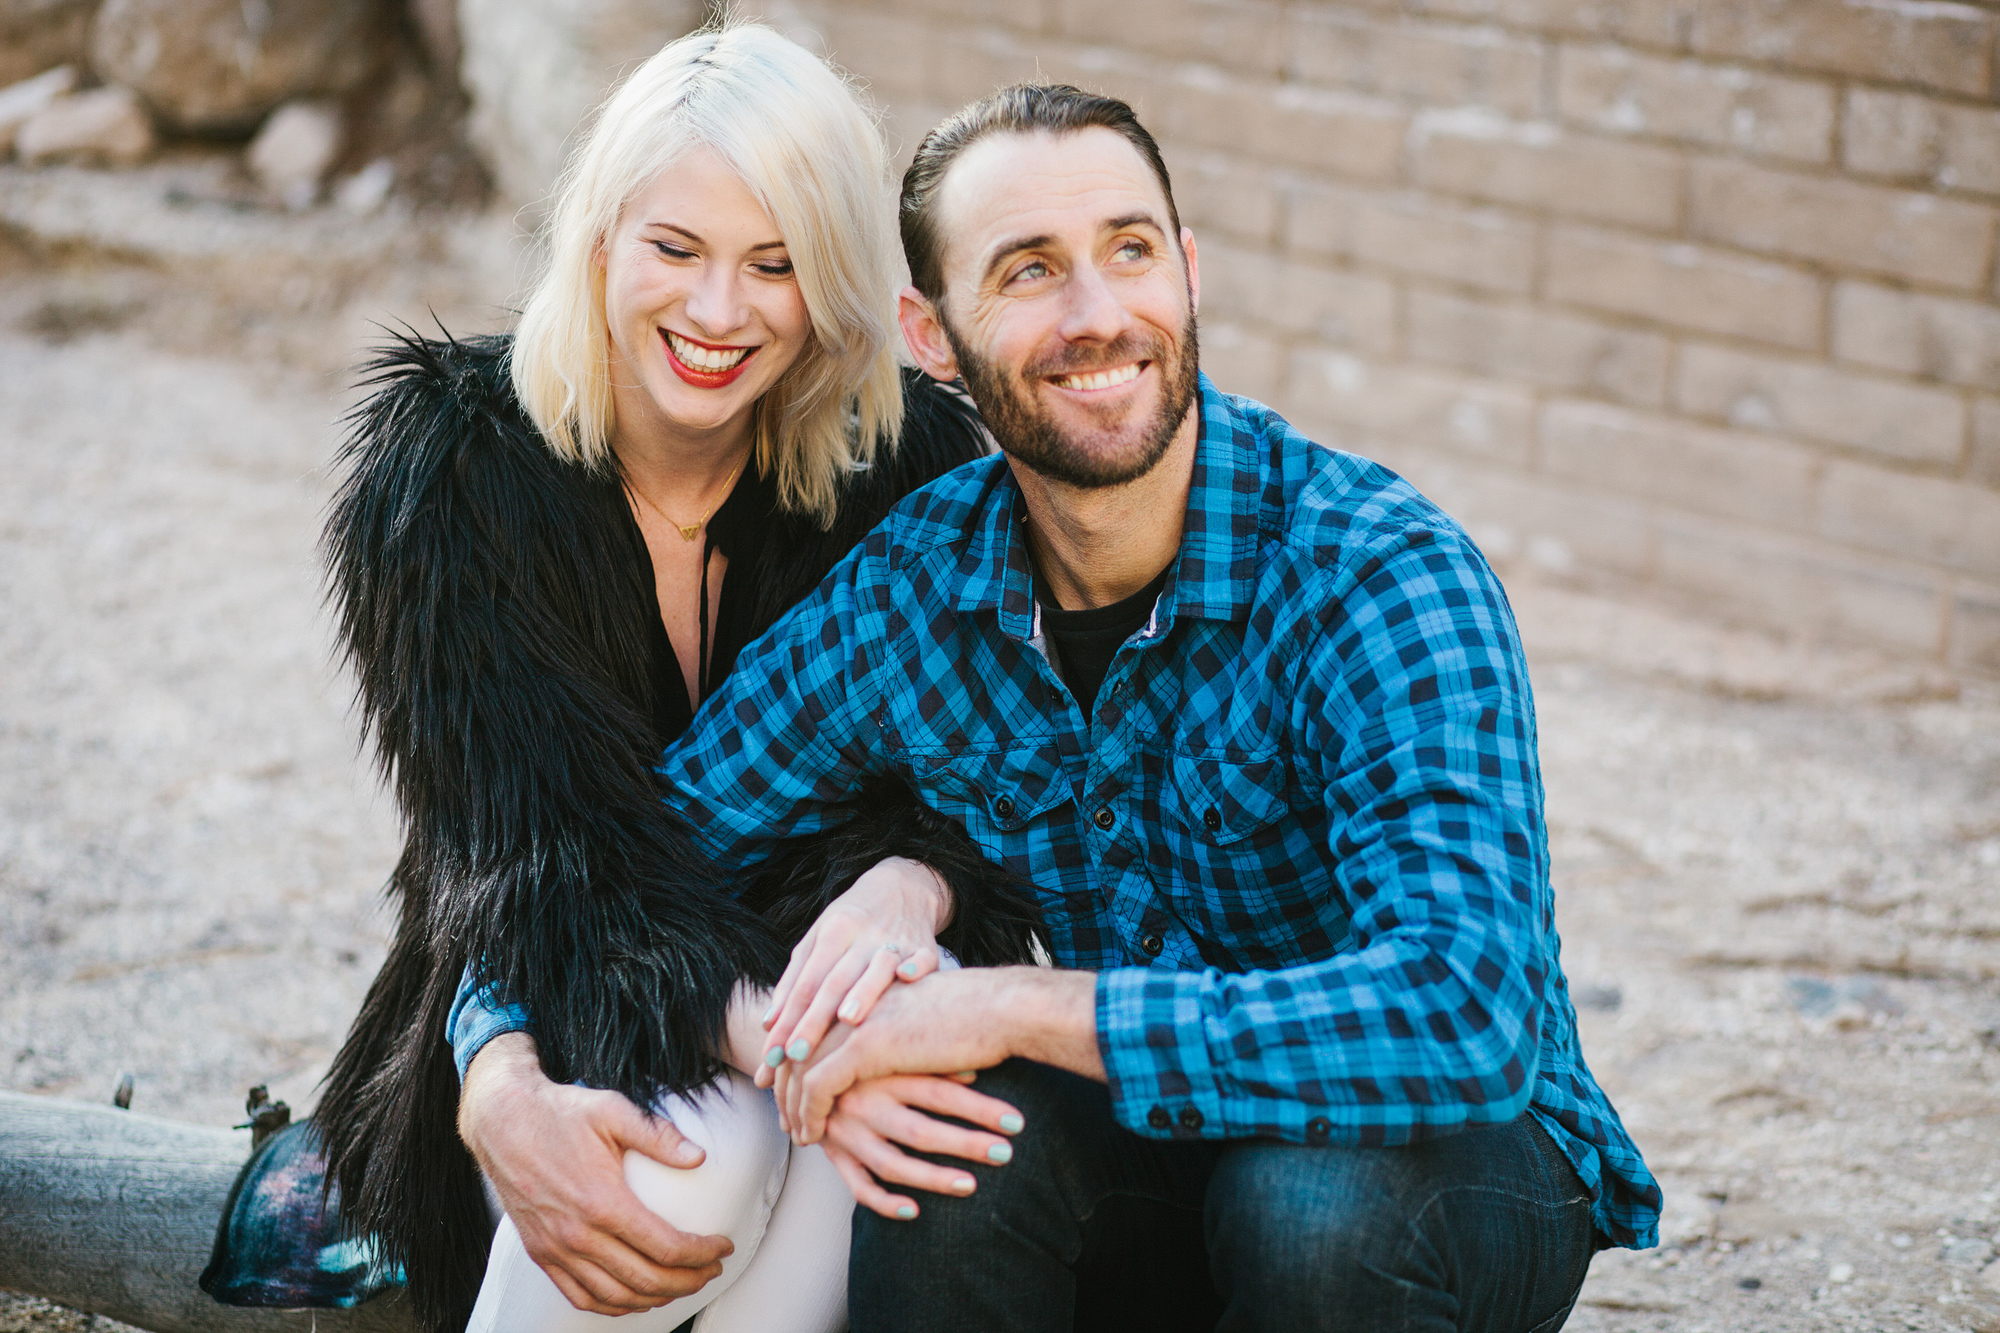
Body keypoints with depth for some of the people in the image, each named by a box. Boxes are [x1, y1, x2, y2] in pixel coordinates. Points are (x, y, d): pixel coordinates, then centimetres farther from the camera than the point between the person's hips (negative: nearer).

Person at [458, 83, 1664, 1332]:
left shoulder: (1383, 575, -24)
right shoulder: (912, 589, -8)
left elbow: (1467, 1013, -38)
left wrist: (1012, 1006, -36)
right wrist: (505, 1077, -22)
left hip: (1459, 1152, -3)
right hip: (1144, 1170, 3)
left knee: (1320, 1200, -37)